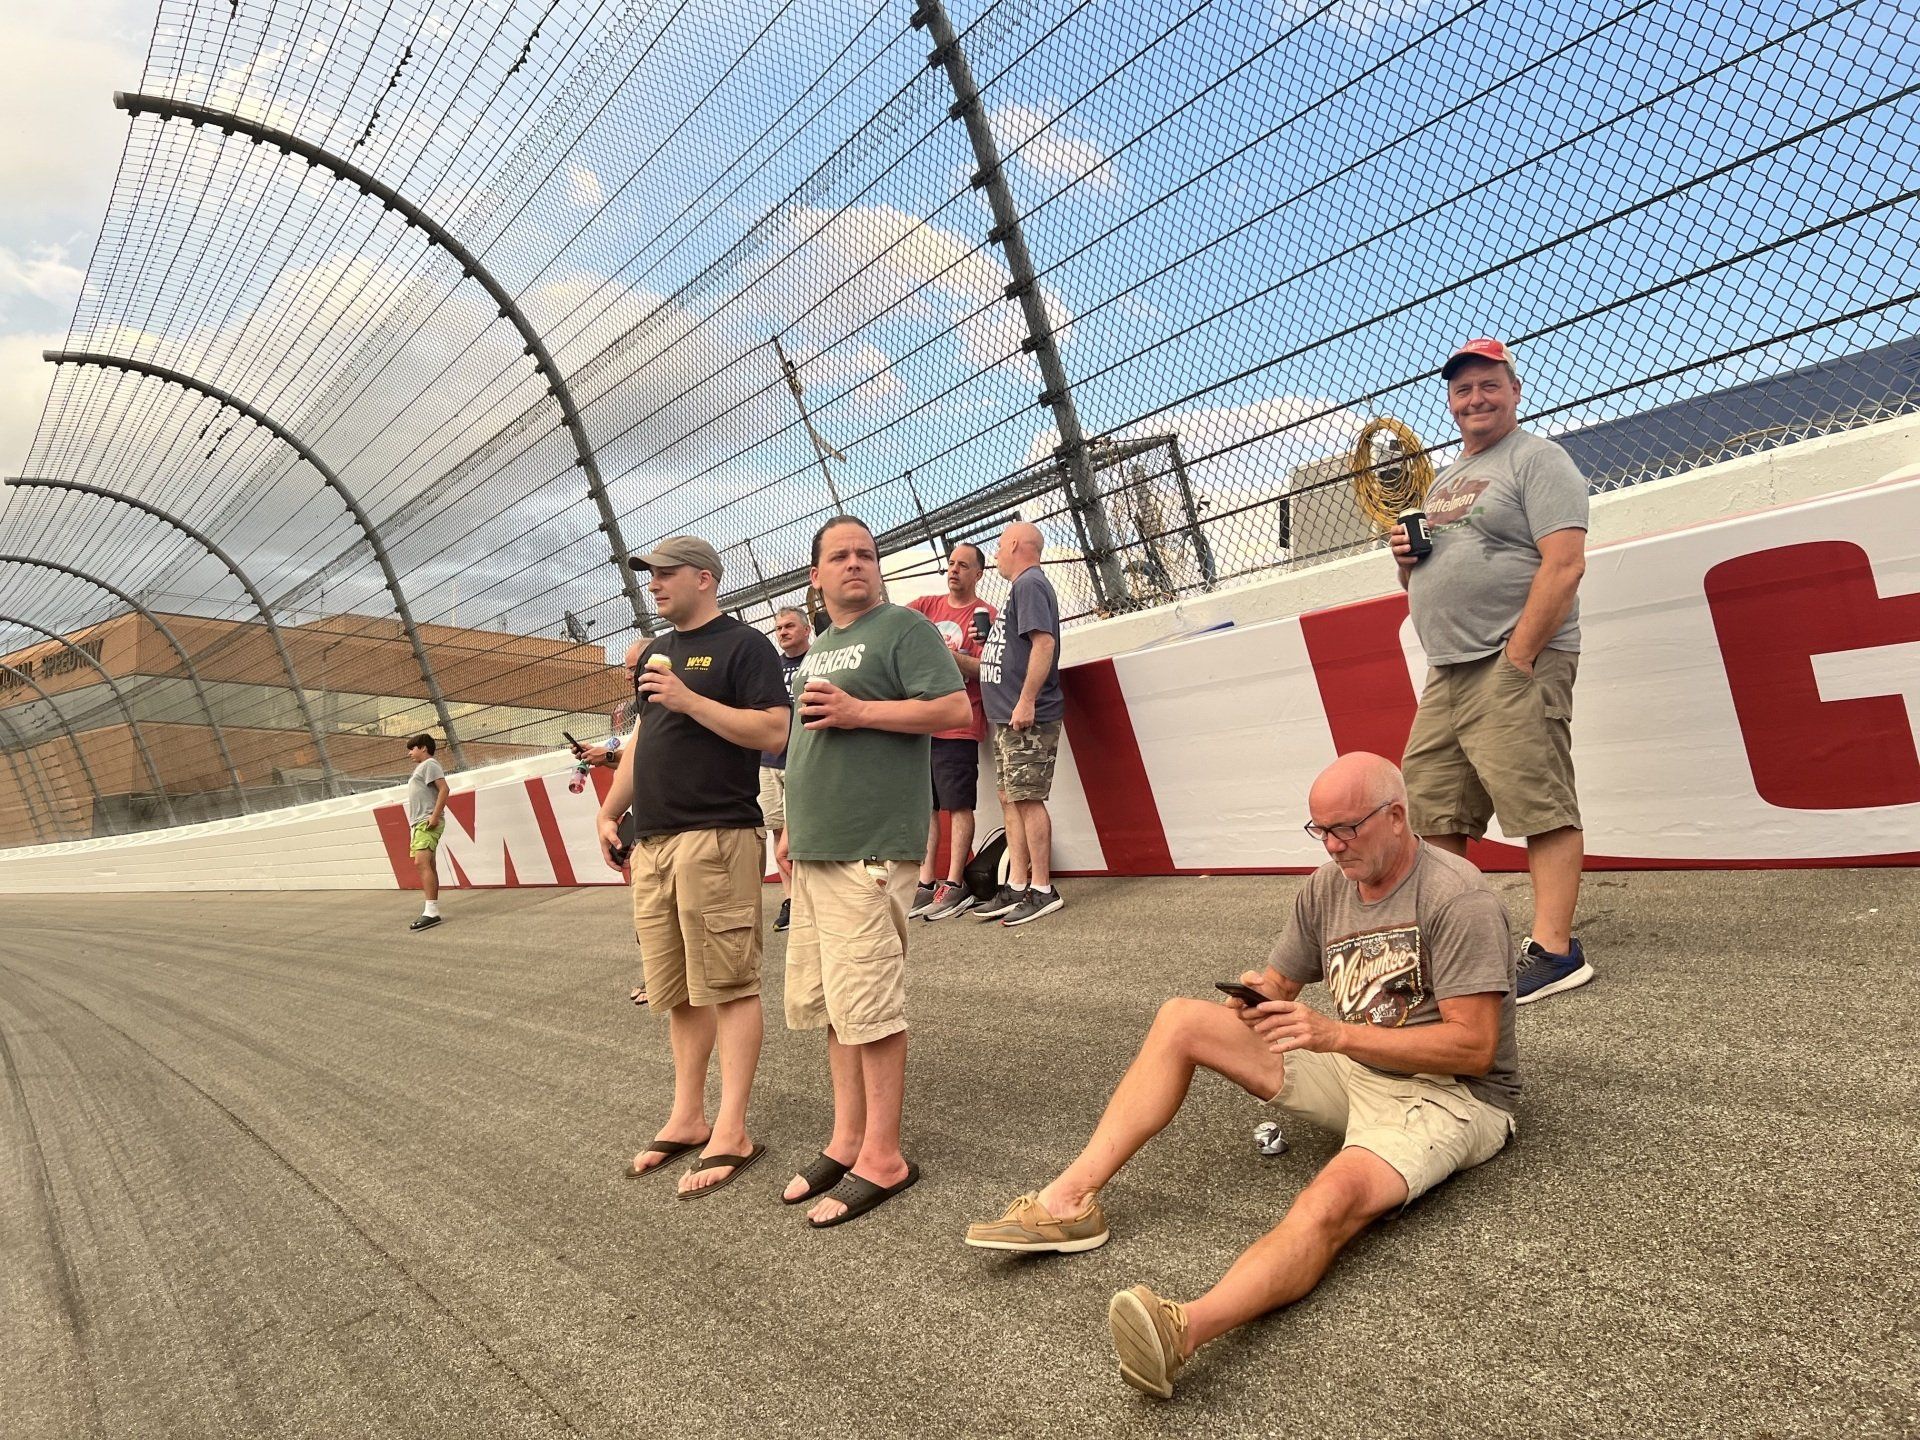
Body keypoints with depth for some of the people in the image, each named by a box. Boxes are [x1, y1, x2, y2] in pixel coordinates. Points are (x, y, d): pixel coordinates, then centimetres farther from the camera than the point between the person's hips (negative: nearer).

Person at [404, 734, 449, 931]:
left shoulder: (429, 764, -5)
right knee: (429, 866, 9)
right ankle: (433, 910, 12)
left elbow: (443, 789, -17)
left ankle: (431, 911, -28)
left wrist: (435, 816, -23)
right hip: (419, 823, 10)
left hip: (428, 822, -10)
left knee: (421, 862, -22)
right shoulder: (420, 768, 25)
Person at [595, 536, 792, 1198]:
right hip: (652, 843, 8)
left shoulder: (743, 644, -3)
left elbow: (774, 730, -14)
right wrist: (610, 811, 18)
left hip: (717, 838, -8)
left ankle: (730, 1134, 0)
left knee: (728, 986, -5)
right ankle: (688, 1118, 22)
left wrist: (691, 701, -17)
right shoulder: (655, 652, 21)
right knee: (678, 992, 12)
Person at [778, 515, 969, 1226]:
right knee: (826, 1003, 11)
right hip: (815, 850, 9)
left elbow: (953, 709, -14)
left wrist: (859, 711, -17)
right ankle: (847, 1141, 22)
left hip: (870, 849, -9)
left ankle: (882, 1159, 3)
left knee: (866, 1005, -7)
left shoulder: (903, 627, -3)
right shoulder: (817, 648, 22)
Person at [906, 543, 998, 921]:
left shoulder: (986, 616, -1)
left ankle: (954, 886, 1)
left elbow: (985, 670, -10)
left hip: (958, 726, -5)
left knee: (958, 804, -3)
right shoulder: (927, 605, 15)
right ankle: (926, 884, 12)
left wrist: (946, 652, -22)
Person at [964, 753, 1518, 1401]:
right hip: (1353, 1069, 8)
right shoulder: (1327, 886, 5)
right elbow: (1282, 982, 13)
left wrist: (1337, 1033, -26)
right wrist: (1261, 996, -13)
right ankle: (1069, 1199, -13)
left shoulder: (1458, 898, -17)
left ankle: (1183, 1329, -64)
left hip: (1449, 1093, -7)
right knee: (1181, 1019, -4)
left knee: (1334, 1198, -40)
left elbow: (1475, 1047, -21)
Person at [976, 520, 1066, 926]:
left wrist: (1026, 700, -26)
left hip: (1026, 718, -10)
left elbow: (1044, 642, -22)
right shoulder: (1022, 586, 22)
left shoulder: (1030, 584, -9)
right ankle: (1016, 888, 14)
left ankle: (1042, 890, -3)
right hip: (1006, 717, 10)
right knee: (1011, 800, 10)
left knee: (1027, 799, -8)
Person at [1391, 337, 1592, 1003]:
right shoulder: (1443, 481, 24)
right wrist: (1405, 557, 7)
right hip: (1445, 674, 9)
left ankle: (1554, 950, -7)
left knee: (1542, 808, -9)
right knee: (1429, 814, 8)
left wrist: (1519, 657, -19)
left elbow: (1564, 566, -14)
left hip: (1515, 667, -8)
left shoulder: (1538, 460, -2)